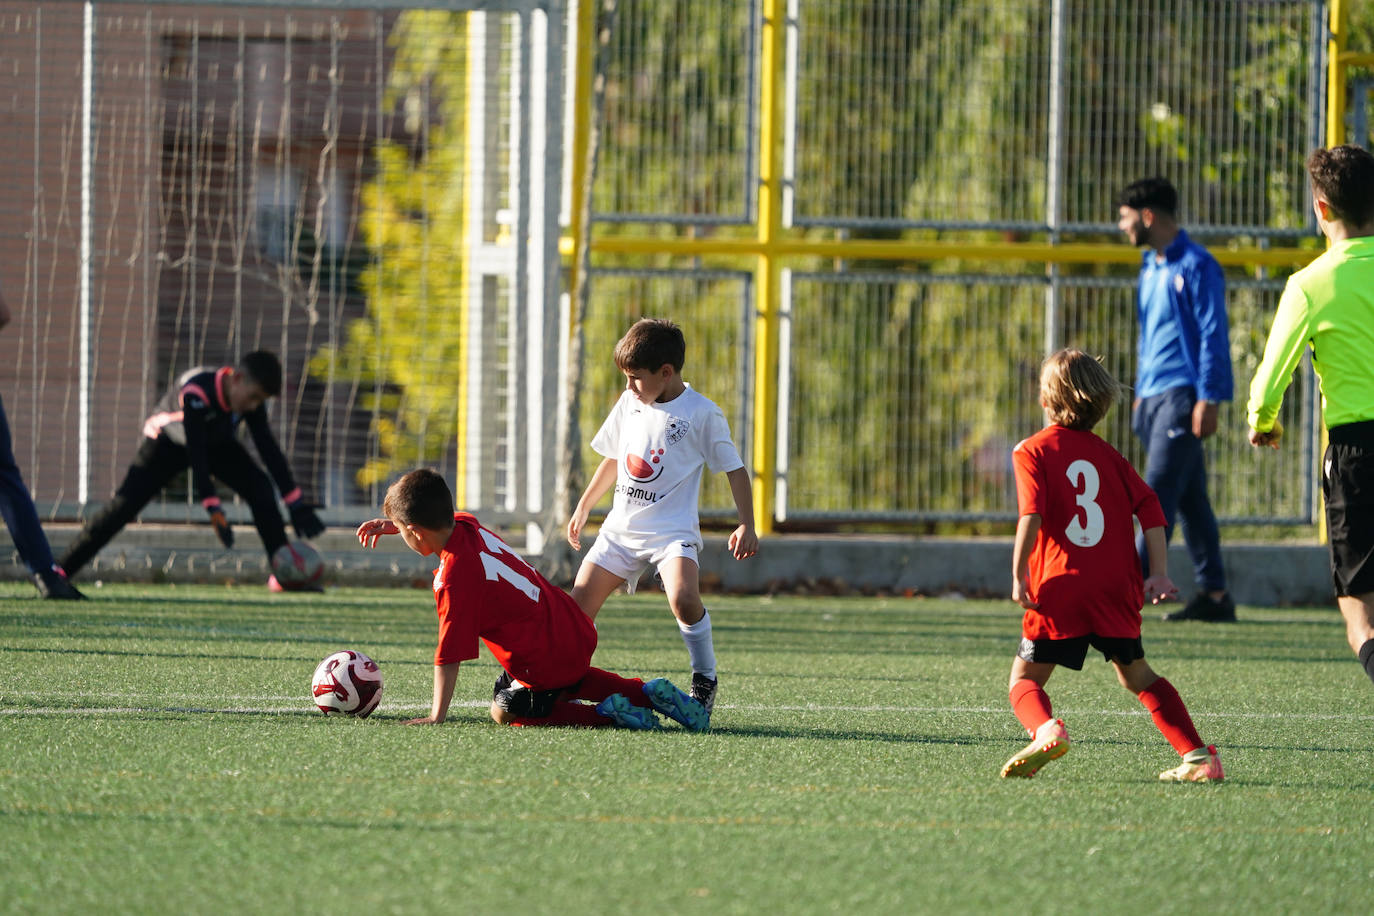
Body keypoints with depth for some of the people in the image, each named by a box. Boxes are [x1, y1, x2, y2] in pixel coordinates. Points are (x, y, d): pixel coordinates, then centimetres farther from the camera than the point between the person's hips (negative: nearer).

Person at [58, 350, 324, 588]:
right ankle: (60, 572, -13)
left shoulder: (252, 400, -24)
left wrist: (297, 506, -19)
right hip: (168, 441, -5)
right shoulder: (196, 393, -41)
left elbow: (269, 450, -16)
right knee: (125, 505, -16)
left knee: (260, 488, -16)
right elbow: (195, 455, -43)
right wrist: (215, 513, -48)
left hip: (217, 443, 5)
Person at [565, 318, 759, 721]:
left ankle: (705, 680, -11)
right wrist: (583, 507, 28)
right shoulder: (629, 403, 8)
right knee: (578, 607, -2)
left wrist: (746, 525, -12)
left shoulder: (702, 414, -9)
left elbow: (734, 468, -4)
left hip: (673, 530, -6)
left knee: (683, 598, -30)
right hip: (621, 528, 6)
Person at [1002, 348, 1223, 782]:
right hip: (1116, 585, 4)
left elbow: (1032, 512, -12)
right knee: (1137, 675, 20)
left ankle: (1046, 729, -28)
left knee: (1025, 679, 5)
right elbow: (1149, 507, 6)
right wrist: (1159, 574, 3)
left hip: (1059, 588, -4)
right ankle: (1198, 755, 11)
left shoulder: (1031, 451, 3)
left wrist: (1018, 575, -12)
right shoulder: (1108, 455, 16)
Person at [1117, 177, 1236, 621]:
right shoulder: (1150, 267, 18)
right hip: (1155, 397, 9)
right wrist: (1141, 393, 23)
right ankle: (1213, 594, 12)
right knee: (1190, 498, 10)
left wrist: (1208, 400, -18)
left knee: (1159, 493, -14)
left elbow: (1212, 336, -13)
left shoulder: (1195, 266, -9)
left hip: (1182, 396, -9)